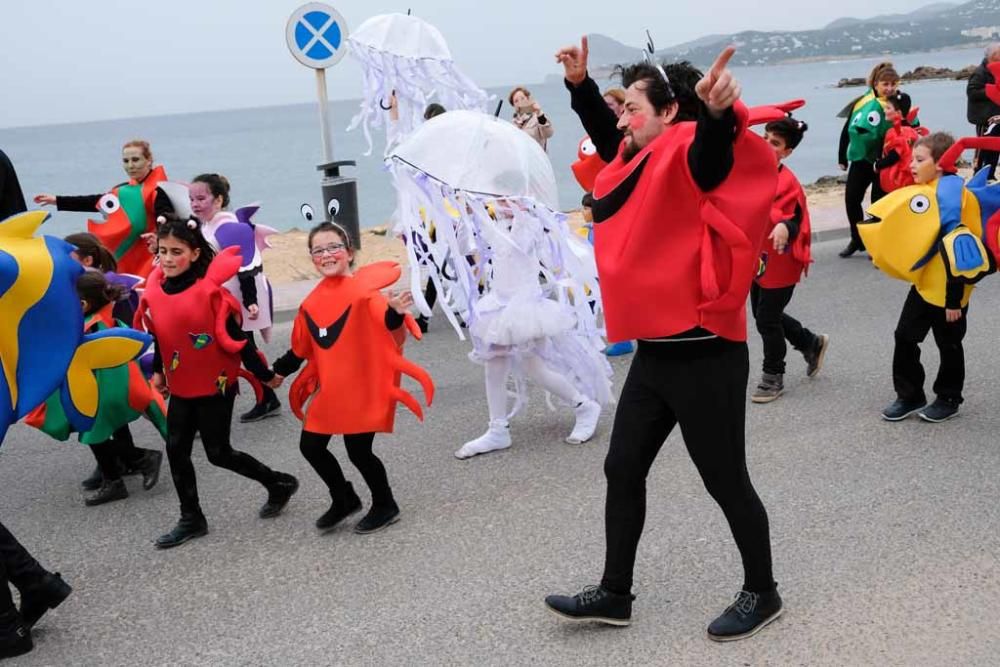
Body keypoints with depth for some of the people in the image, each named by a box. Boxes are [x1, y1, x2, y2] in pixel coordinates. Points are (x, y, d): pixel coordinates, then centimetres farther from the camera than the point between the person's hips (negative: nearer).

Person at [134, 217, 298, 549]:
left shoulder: (209, 290, -19)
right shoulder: (154, 291, -2)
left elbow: (235, 336, -15)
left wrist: (263, 374, -10)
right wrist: (158, 371, 22)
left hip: (216, 384, -6)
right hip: (181, 387, 6)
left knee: (218, 453, 2)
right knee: (176, 450, 7)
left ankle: (279, 484, 23)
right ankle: (191, 519, 22)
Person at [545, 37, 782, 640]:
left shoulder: (688, 157, -16)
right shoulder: (641, 163, 10)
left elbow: (712, 155, -39)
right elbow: (608, 140, 29)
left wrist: (717, 113, -60)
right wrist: (580, 84, 19)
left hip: (705, 357, -9)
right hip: (655, 354, 9)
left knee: (725, 480, 5)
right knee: (623, 470, 15)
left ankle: (762, 593, 26)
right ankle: (615, 593, 28)